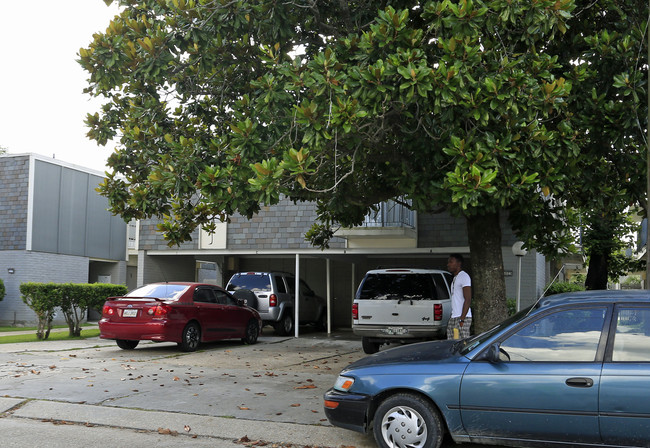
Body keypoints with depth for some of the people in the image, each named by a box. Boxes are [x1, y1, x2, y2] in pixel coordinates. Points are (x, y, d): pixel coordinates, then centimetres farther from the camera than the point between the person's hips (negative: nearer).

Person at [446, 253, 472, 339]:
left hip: (462, 317, -9)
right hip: (453, 318, 9)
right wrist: (452, 318, 18)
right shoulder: (455, 278, 21)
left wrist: (462, 319, -21)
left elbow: (468, 300, -16)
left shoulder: (464, 277, -8)